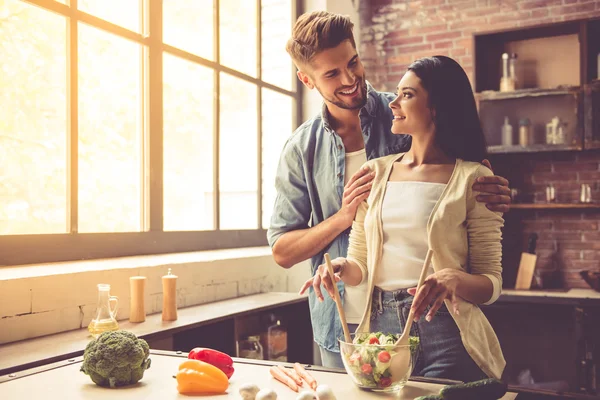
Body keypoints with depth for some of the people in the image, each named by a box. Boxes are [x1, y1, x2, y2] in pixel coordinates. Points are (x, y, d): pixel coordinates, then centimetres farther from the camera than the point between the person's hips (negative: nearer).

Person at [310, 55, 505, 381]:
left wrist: (454, 279, -27)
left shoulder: (471, 178, -6)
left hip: (444, 333, -4)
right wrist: (341, 268, -12)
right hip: (381, 327, 4)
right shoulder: (375, 172, 7)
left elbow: (491, 284, -6)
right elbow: (360, 264, 10)